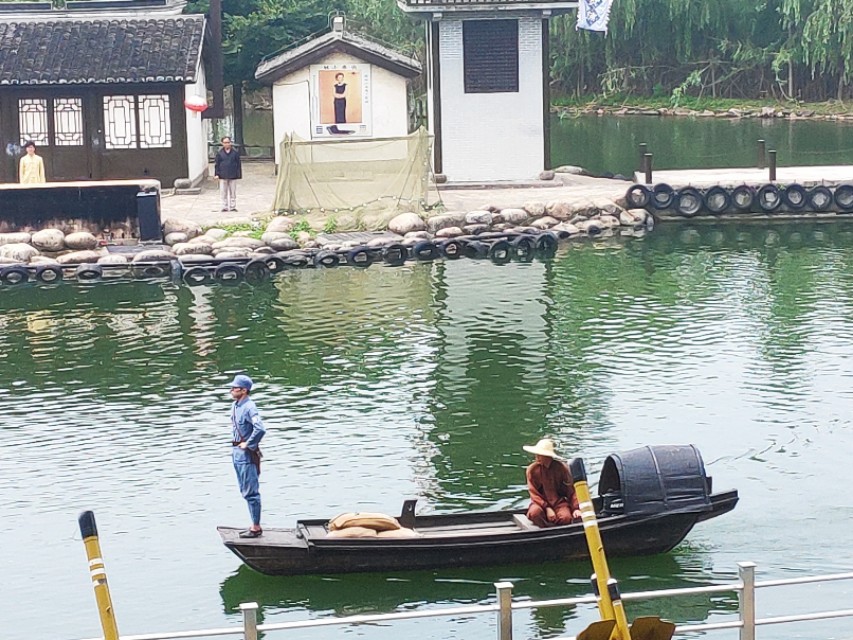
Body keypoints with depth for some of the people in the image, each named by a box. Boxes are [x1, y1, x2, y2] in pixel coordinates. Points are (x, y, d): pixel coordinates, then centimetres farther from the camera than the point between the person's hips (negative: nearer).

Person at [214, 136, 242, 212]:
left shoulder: (235, 152, 2)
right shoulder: (219, 153, 3)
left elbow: (238, 164, 5)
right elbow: (216, 164, 6)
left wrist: (239, 174, 1)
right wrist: (216, 174, -1)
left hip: (232, 176, 0)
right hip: (223, 176, 0)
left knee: (233, 192, 5)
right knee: (223, 193, 3)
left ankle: (233, 207, 12)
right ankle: (224, 207, 10)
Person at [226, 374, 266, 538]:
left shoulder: (249, 407, -20)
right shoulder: (235, 405, 8)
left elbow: (260, 429, -32)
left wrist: (248, 444, -20)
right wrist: (236, 445, 15)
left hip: (247, 454, -10)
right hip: (236, 452, 10)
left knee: (251, 492, -4)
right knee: (245, 491, 16)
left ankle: (256, 528, 3)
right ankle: (255, 525, 25)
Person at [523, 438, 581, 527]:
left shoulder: (561, 467, -6)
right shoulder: (532, 469, -6)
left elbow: (571, 489, -2)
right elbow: (534, 493, -7)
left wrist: (575, 508, -11)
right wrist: (547, 508, -20)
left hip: (559, 501, 0)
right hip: (541, 502, 0)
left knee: (566, 517, -32)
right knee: (534, 513, -35)